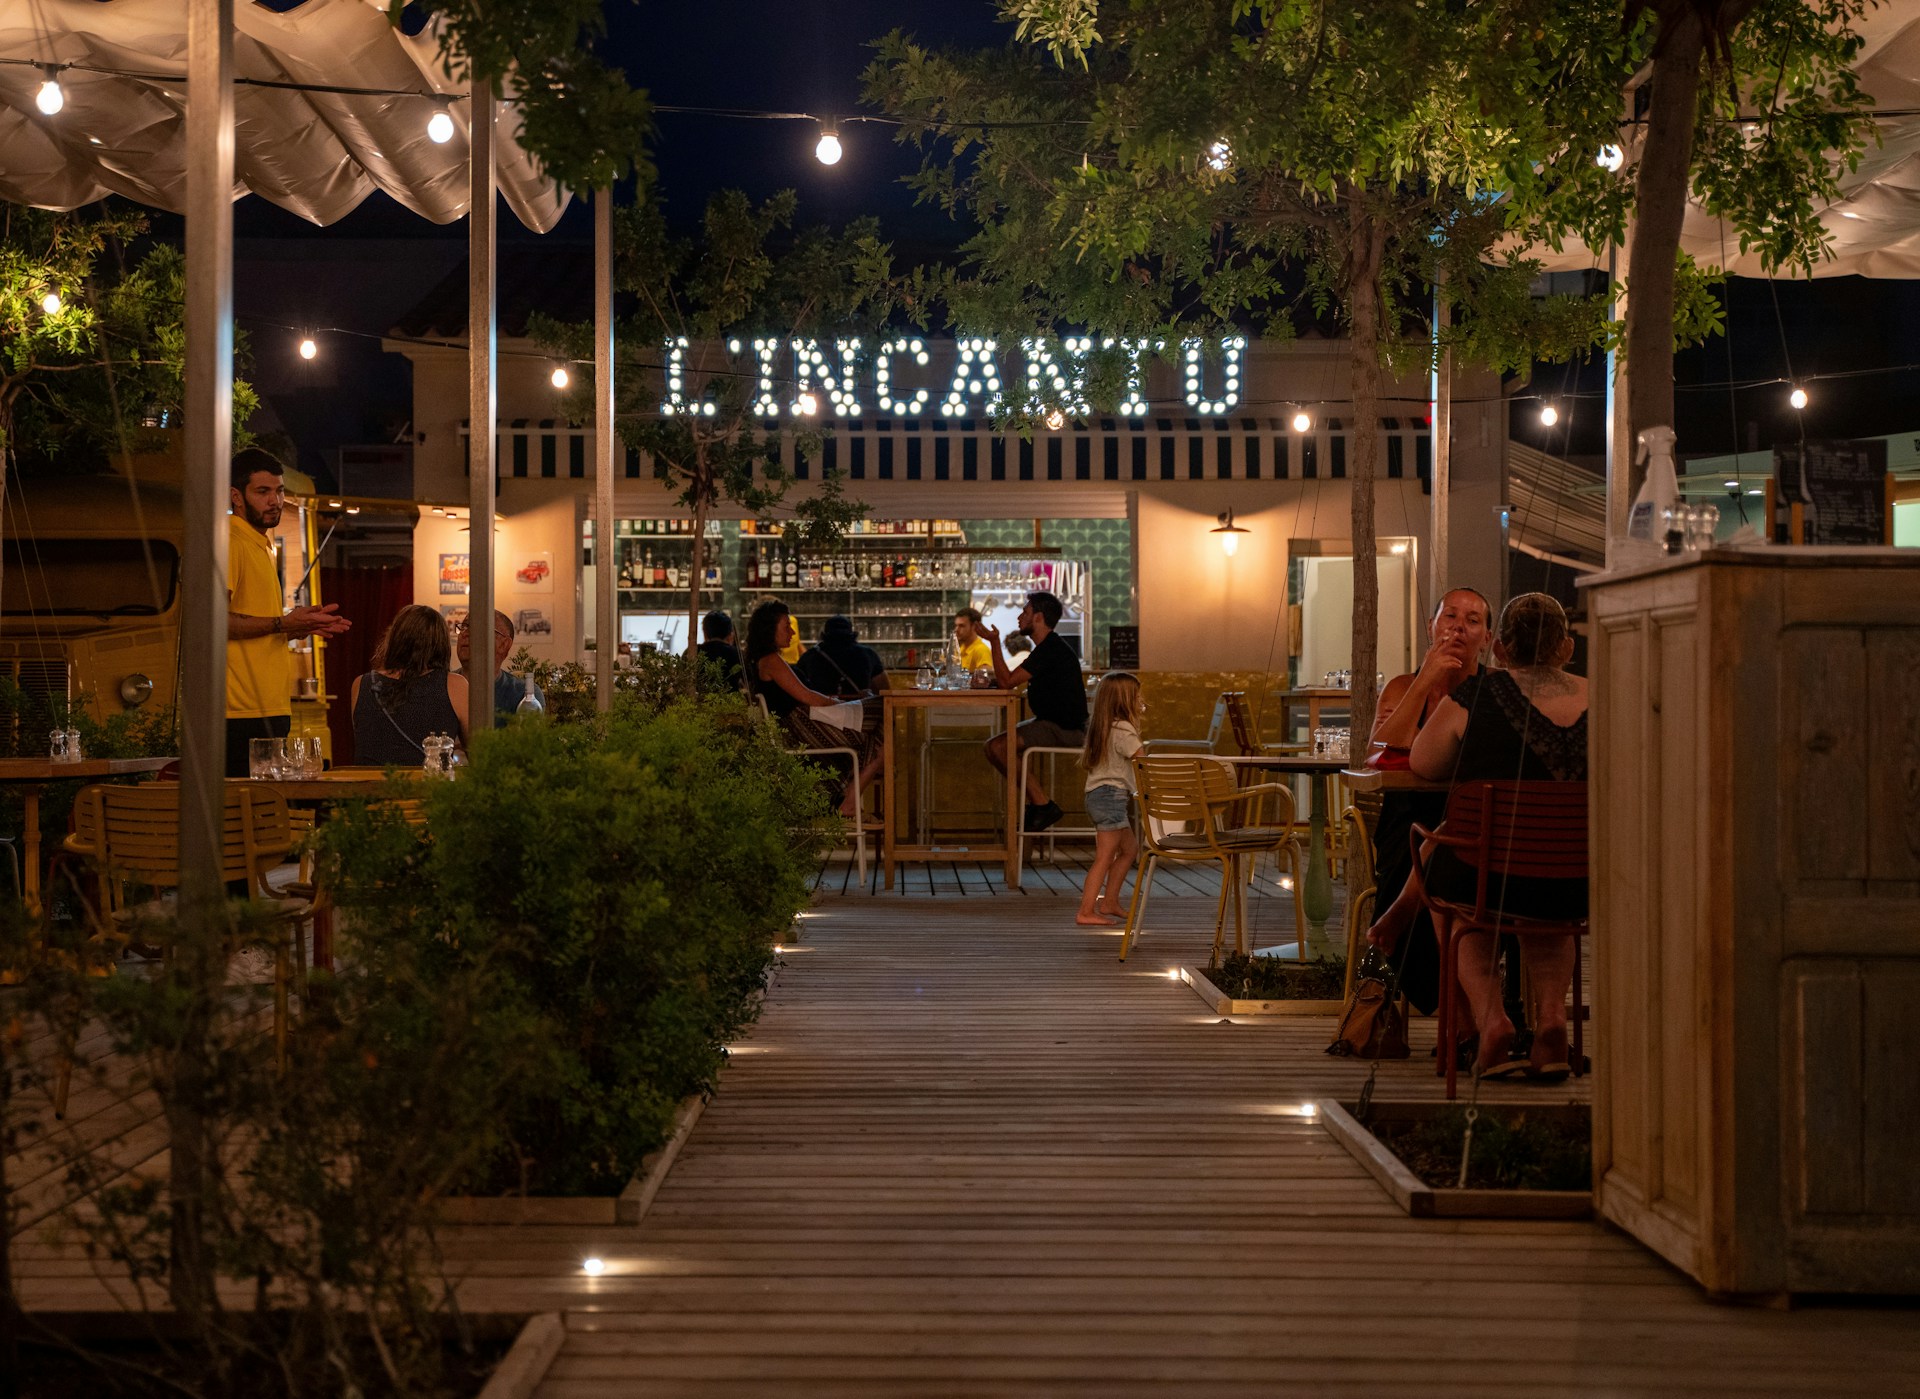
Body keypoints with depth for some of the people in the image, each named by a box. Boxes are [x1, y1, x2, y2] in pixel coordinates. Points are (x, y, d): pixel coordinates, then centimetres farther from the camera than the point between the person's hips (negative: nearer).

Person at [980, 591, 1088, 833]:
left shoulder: (1050, 649, -17)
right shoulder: (1052, 647, 18)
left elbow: (1007, 681, -20)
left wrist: (994, 642, -12)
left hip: (1064, 731, -11)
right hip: (1059, 725, 11)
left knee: (998, 746, -21)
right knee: (995, 746, 11)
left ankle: (1042, 803, -15)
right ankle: (1035, 803, 8)